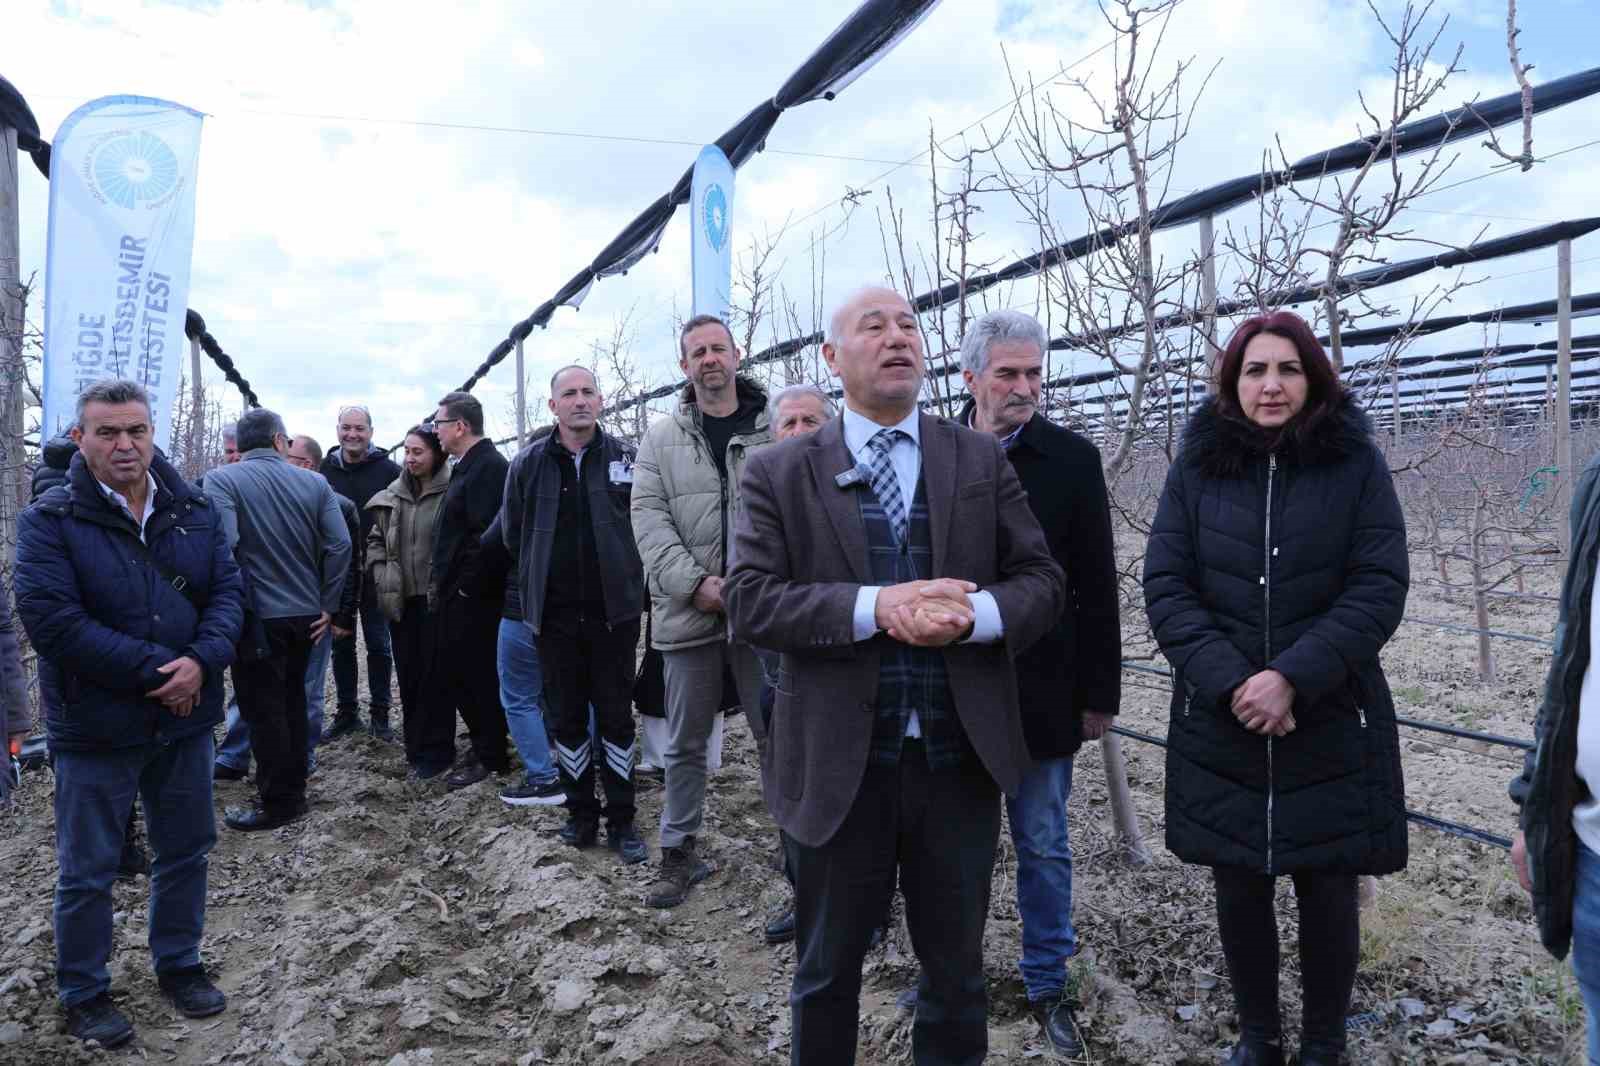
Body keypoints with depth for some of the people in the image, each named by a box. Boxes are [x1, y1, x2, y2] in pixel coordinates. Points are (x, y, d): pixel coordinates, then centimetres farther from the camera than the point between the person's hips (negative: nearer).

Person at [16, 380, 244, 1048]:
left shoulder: (195, 510, 3)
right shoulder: (51, 519, -10)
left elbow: (227, 591, 0)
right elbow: (51, 619, -19)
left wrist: (202, 661, -19)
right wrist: (155, 669, -21)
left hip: (185, 718, 4)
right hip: (96, 727, -4)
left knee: (185, 852, 17)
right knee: (87, 870, 10)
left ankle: (179, 965, 37)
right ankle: (83, 994, 29)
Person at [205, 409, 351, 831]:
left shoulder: (221, 480, -8)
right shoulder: (314, 483, 1)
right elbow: (340, 545, -6)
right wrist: (327, 605, 1)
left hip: (258, 617, -4)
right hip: (306, 615, 4)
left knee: (263, 710, 6)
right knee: (292, 702, 19)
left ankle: (277, 804, 13)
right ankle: (294, 791, 29)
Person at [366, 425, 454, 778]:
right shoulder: (392, 496, 10)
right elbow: (375, 539, 19)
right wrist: (380, 574, 5)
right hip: (400, 599, 6)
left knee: (435, 674, 1)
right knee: (407, 673, 11)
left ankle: (434, 750, 11)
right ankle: (415, 745, 23)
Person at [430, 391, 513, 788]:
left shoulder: (489, 467, -17)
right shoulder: (468, 466, 16)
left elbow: (487, 535, -26)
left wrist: (467, 585, -21)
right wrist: (444, 584, 15)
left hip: (474, 596, -10)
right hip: (457, 593, 10)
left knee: (477, 674, 0)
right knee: (455, 671, 16)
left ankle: (491, 757, 11)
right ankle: (483, 741, 29)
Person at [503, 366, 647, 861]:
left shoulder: (627, 458, -4)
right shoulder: (529, 463, 1)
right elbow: (513, 535, 11)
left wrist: (623, 578, 4)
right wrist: (542, 580, 13)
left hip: (614, 611, -1)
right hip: (556, 615, 2)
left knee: (616, 718, 6)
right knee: (567, 719, 10)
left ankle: (621, 819, 17)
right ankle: (581, 813, 25)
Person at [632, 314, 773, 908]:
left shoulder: (776, 431, 2)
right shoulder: (662, 440, 8)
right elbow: (649, 519, -1)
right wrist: (695, 582, -14)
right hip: (688, 611, 2)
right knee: (685, 742, 13)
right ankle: (678, 852, 28)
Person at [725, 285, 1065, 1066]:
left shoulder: (982, 460, 5)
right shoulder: (779, 472, -1)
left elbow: (1042, 582, 2)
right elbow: (749, 600, -10)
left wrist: (972, 614, -20)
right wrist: (875, 607, -23)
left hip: (960, 759, 2)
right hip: (837, 766, -1)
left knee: (956, 967, 19)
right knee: (826, 970, 18)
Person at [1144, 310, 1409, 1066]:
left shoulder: (1356, 464, -1)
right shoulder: (1197, 467, 2)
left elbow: (1380, 587, -8)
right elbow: (1165, 585, -4)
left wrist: (1294, 677, -19)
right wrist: (1231, 681, -16)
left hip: (1329, 726, -1)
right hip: (1220, 728, 1)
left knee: (1327, 893, 9)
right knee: (1239, 889, 11)